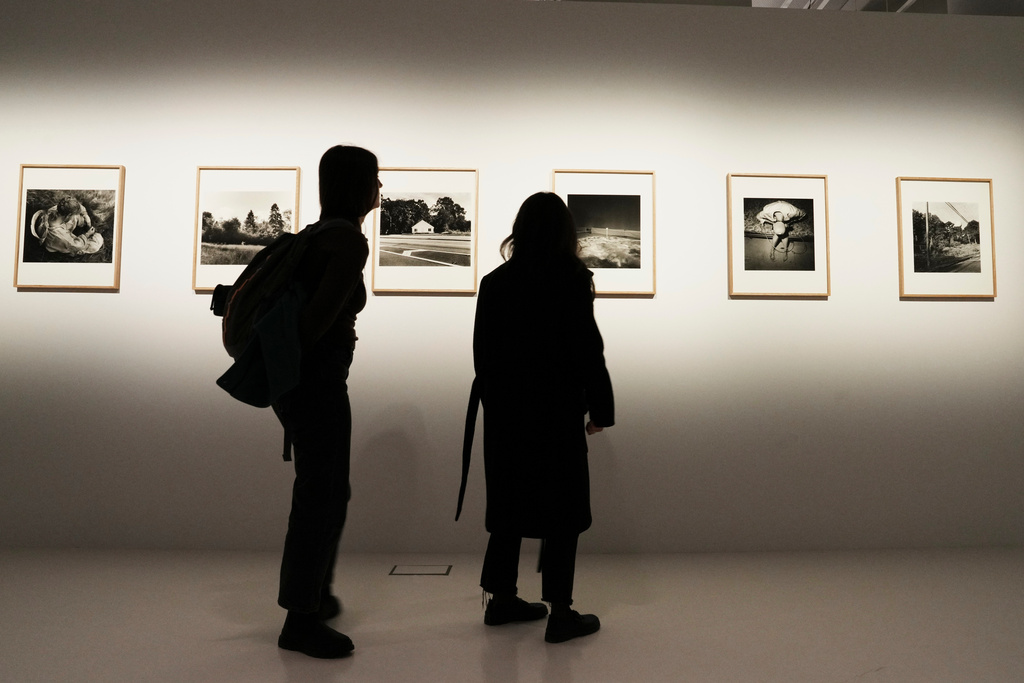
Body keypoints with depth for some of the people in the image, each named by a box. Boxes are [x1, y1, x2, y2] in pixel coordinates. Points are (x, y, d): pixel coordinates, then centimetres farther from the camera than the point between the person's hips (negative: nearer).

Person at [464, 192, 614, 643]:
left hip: (505, 412, 5)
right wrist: (600, 407, -2)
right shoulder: (572, 280, -8)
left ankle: (501, 599, 25)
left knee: (510, 504, 16)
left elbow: (482, 350, 6)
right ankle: (560, 613, 9)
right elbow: (587, 349, -11)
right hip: (555, 412, -5)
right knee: (562, 509, 5)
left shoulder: (495, 282, 4)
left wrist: (495, 398, 14)